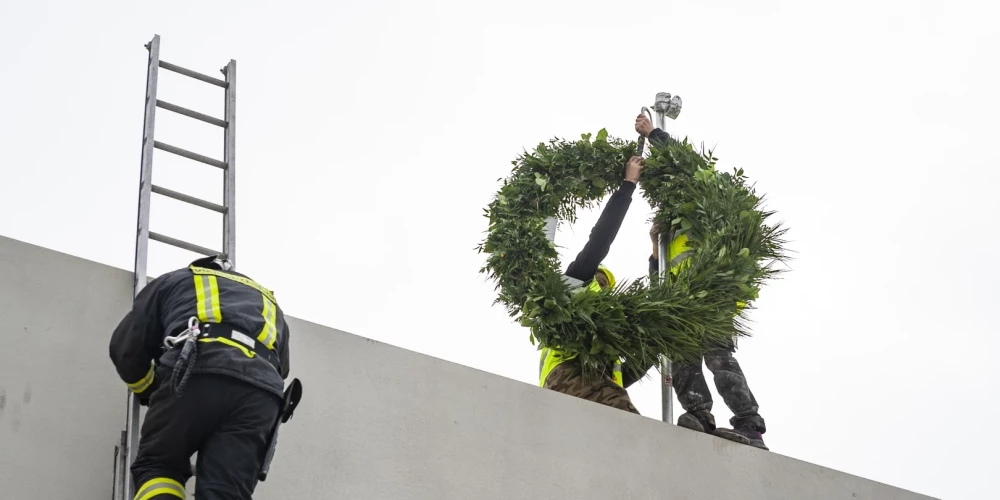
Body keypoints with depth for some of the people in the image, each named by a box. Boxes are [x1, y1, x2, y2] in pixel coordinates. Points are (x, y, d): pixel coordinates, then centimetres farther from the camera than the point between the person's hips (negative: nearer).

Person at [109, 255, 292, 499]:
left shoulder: (174, 281, 34)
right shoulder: (268, 301, 43)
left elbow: (127, 347, 27)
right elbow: (281, 367, 37)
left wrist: (149, 393, 42)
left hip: (197, 373, -2)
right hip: (261, 392, 2)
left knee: (156, 469, 13)